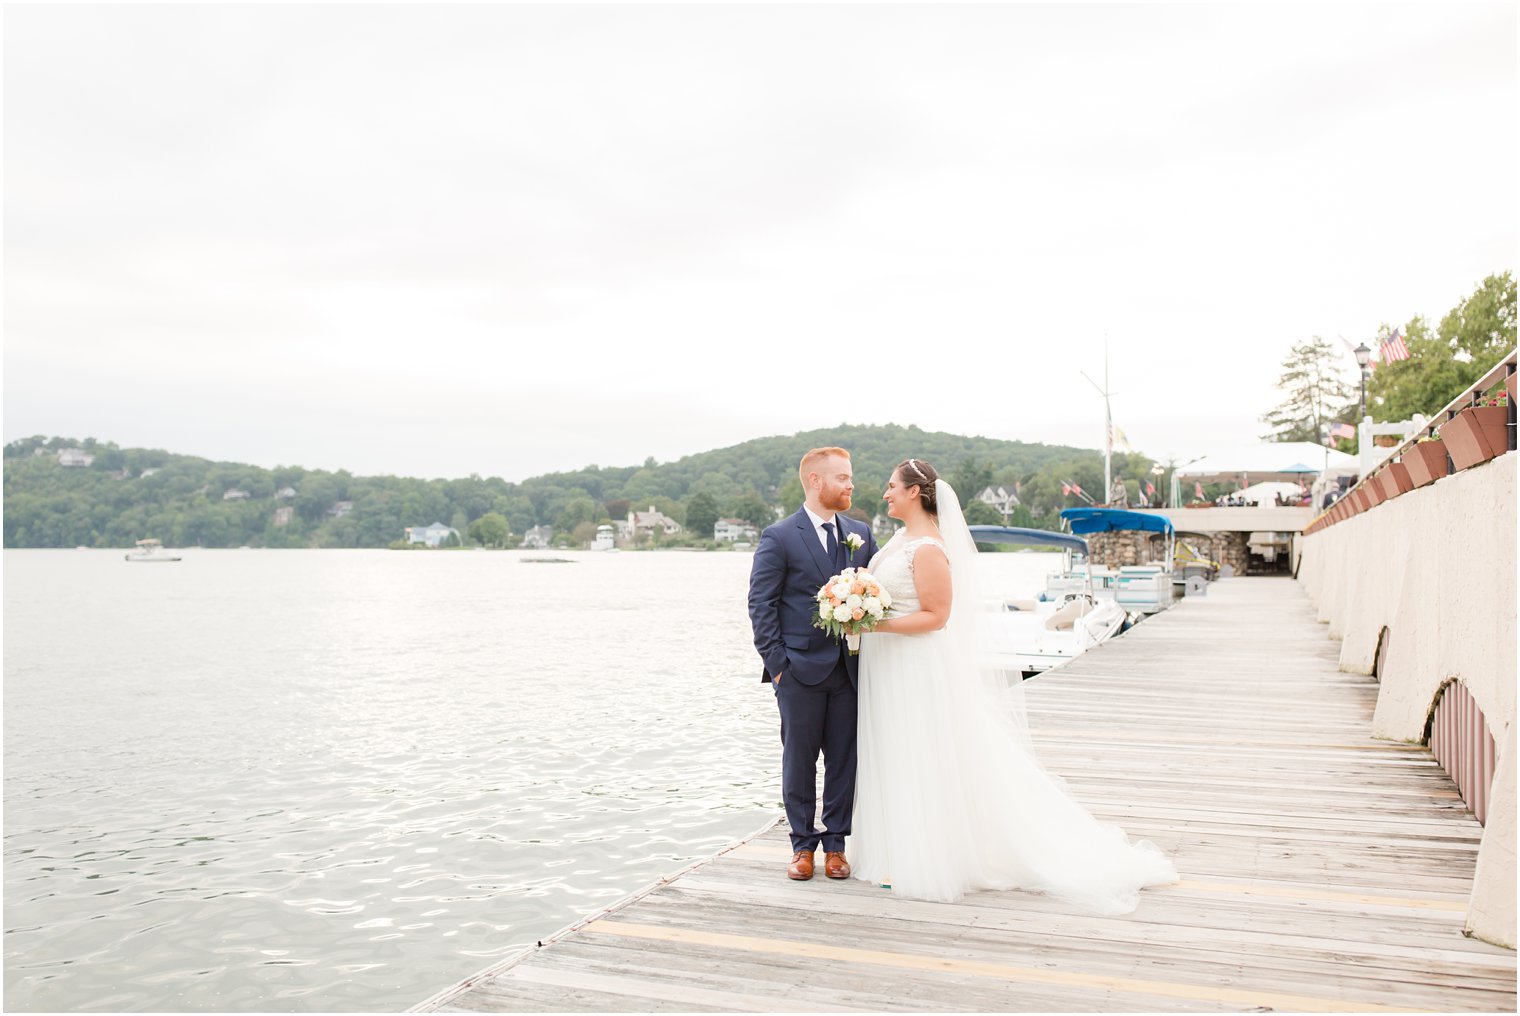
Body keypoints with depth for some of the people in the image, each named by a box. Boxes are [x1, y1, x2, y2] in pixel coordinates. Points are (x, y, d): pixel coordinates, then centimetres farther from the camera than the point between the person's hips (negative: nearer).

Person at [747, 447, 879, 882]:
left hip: (850, 668, 4)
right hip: (801, 668, -4)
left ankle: (835, 844, 22)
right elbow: (761, 604, -5)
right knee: (799, 760, 7)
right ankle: (803, 845, 20)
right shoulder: (779, 537, -4)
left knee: (845, 759, 9)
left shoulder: (861, 533, 9)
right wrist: (775, 662, -9)